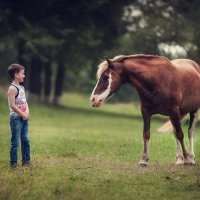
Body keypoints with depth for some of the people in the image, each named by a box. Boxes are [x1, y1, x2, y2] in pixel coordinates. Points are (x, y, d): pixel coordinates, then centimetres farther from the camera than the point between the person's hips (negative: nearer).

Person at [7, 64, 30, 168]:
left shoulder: (22, 88, 14)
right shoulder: (12, 89, -13)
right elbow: (12, 105, -18)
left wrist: (27, 111, -3)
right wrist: (23, 114, -13)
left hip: (24, 118, 8)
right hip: (16, 118, -8)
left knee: (25, 140, 10)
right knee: (15, 141, -4)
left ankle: (26, 161, 18)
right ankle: (13, 163, 2)